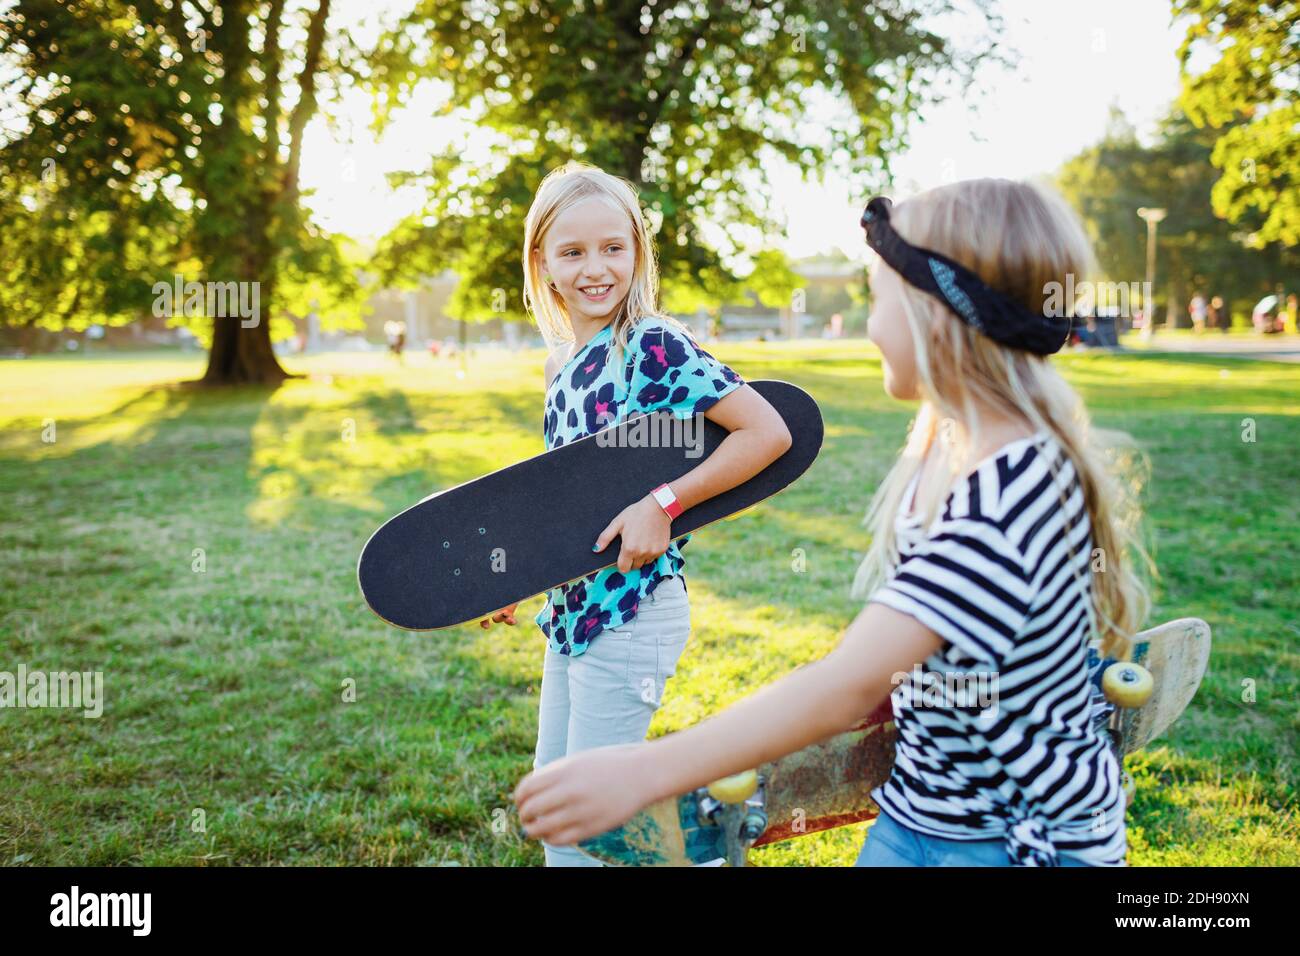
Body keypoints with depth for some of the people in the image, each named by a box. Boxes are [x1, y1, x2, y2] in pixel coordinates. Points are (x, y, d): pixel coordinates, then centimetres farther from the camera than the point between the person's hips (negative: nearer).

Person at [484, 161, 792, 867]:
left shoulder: (656, 346, -16)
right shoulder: (562, 366, 8)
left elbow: (769, 432, -21)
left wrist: (664, 504, -23)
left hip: (630, 614, -8)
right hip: (573, 608, 8)